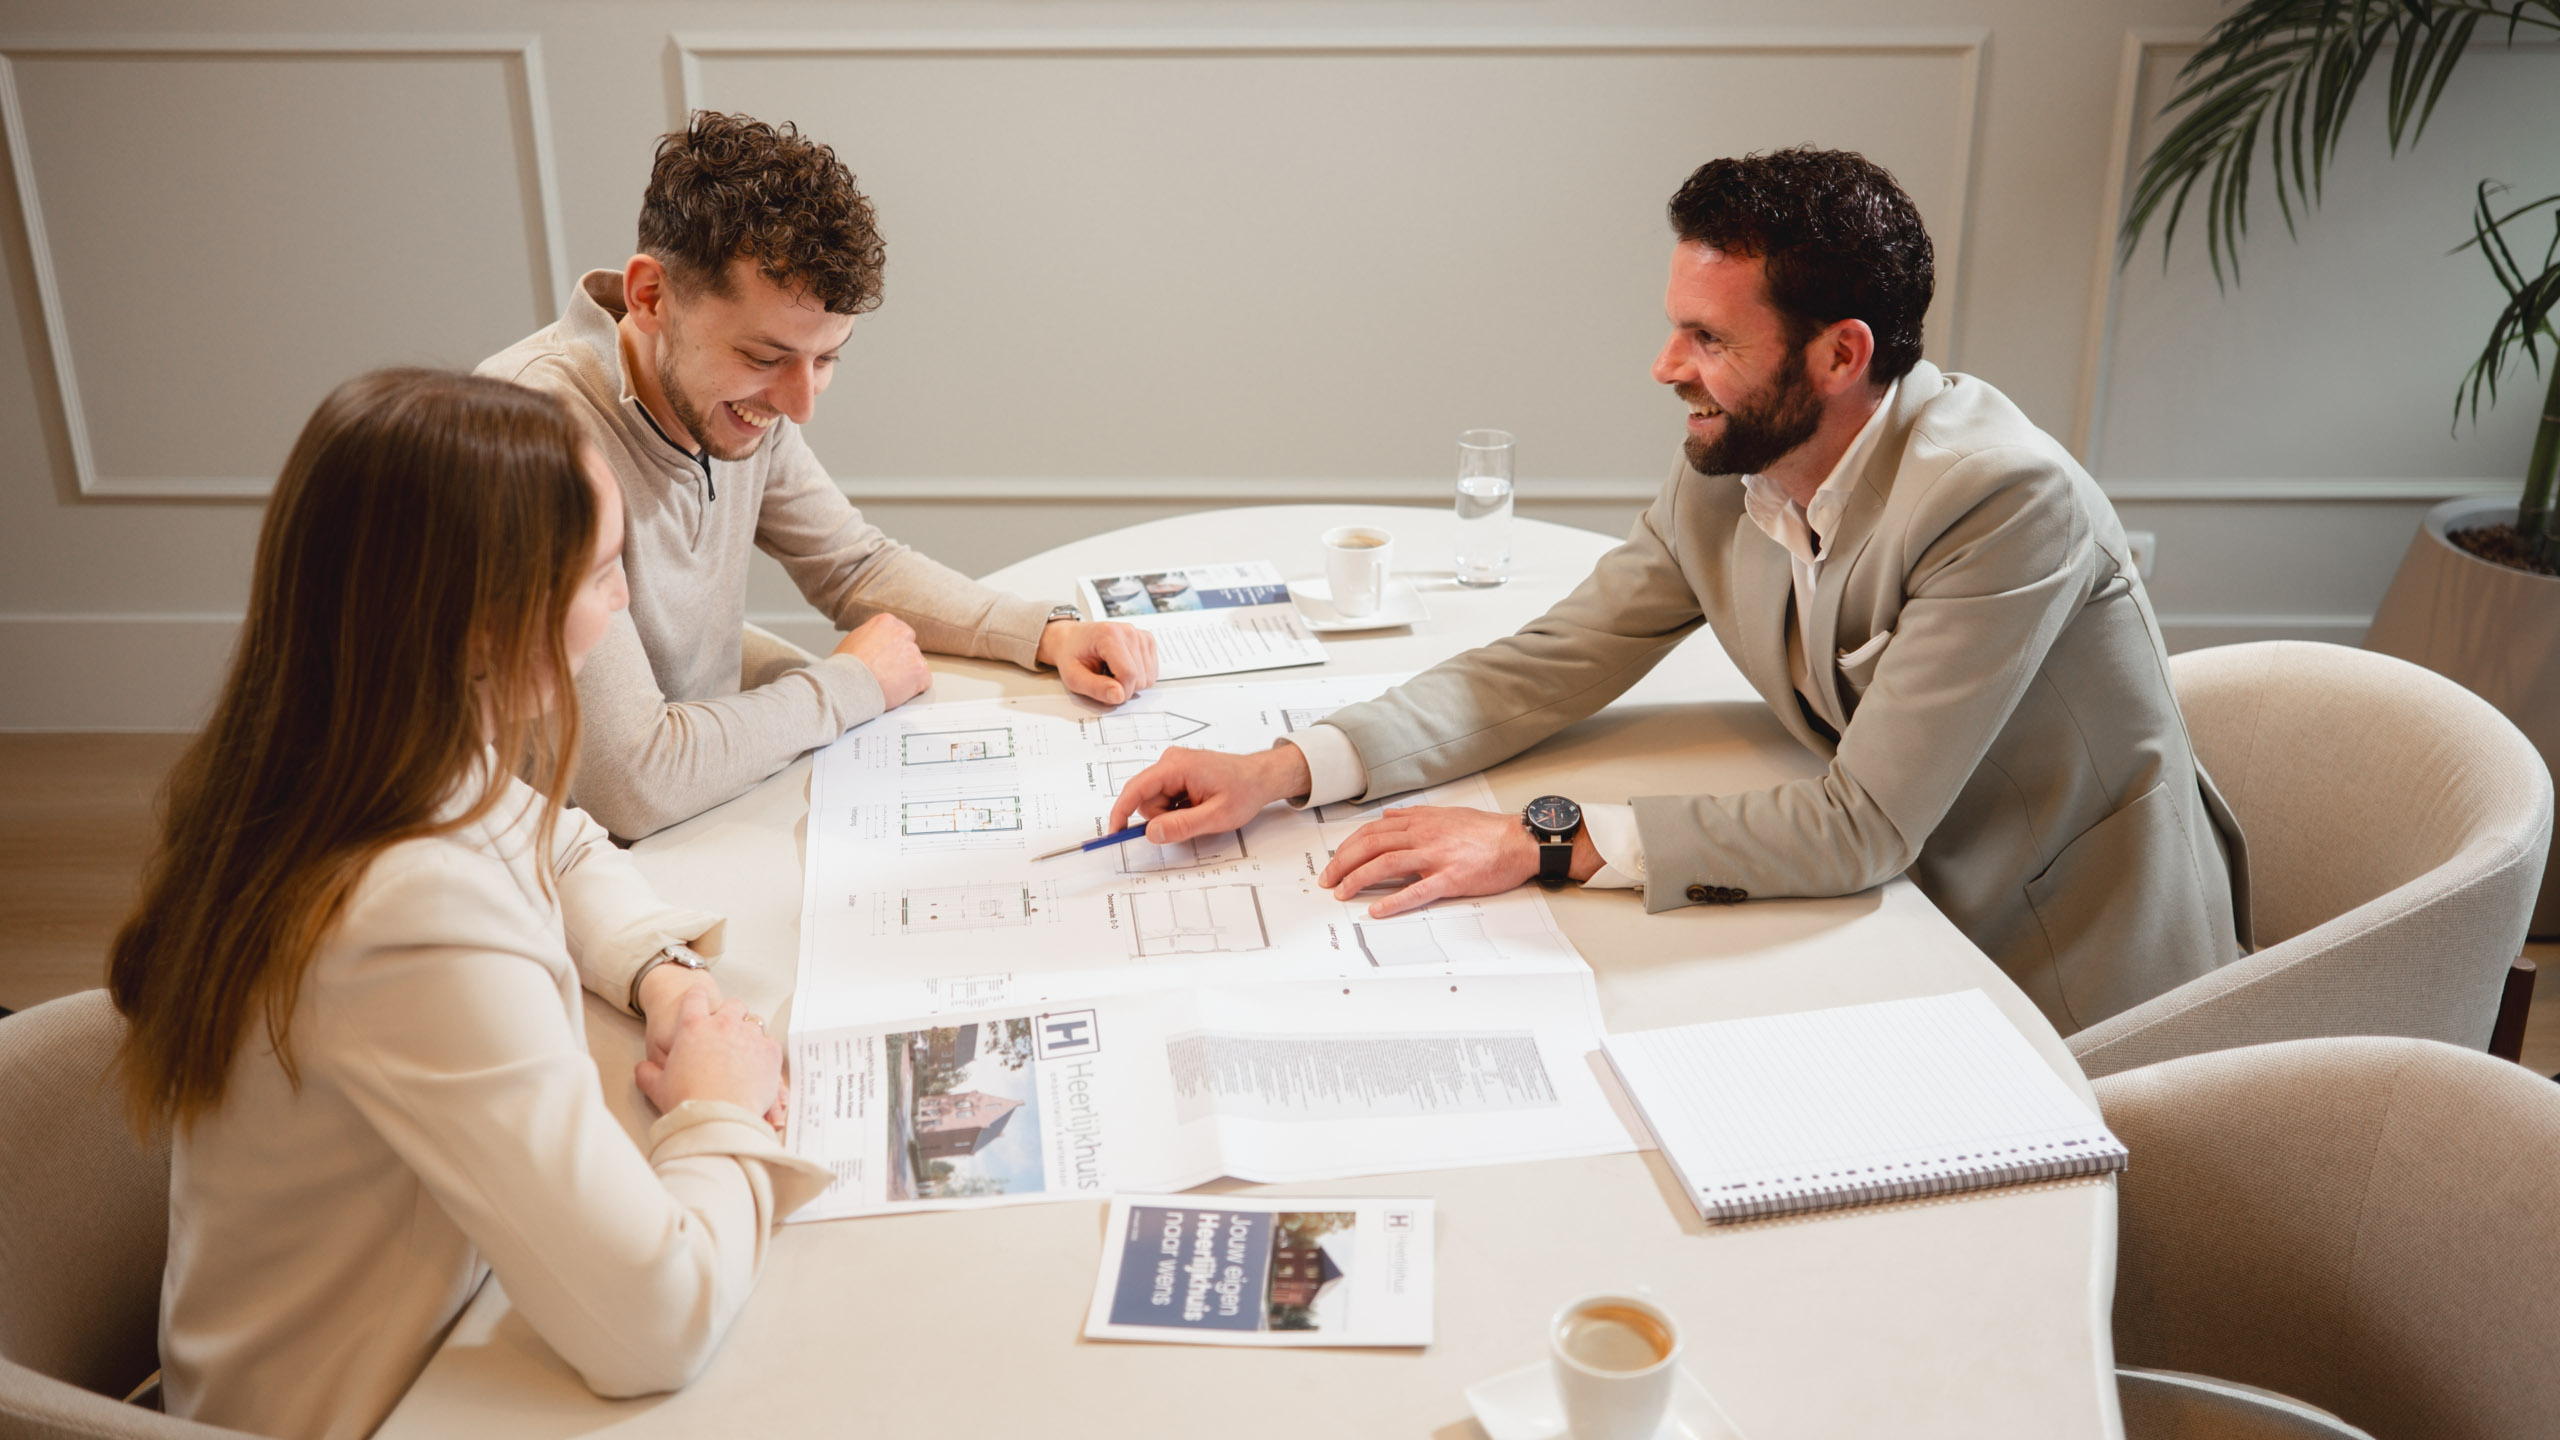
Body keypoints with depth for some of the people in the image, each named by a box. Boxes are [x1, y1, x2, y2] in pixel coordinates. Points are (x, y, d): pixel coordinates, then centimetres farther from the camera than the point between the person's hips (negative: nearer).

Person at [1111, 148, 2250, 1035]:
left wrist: (1546, 841, -31)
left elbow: (1862, 828, -30)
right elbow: (1549, 668, -3)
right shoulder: (1724, 476, -8)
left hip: (2075, 975, -5)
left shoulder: (2006, 500, -29)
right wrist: (1285, 768, -15)